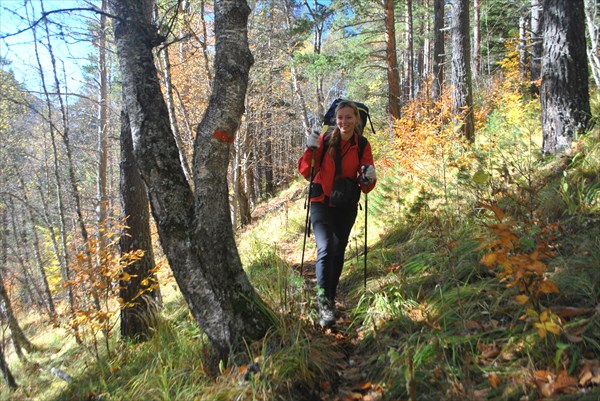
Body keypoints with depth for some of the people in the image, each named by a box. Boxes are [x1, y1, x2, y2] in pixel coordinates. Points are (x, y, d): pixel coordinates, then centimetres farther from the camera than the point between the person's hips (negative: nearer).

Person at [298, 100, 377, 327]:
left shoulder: (362, 145, -2)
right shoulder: (325, 140, -5)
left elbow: (366, 187, -2)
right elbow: (306, 172, -5)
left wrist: (368, 178, -25)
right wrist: (310, 150, -21)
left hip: (347, 206, 3)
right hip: (321, 202, -2)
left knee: (338, 251, 12)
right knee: (326, 246, -22)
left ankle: (330, 298, 28)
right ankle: (324, 300, -22)